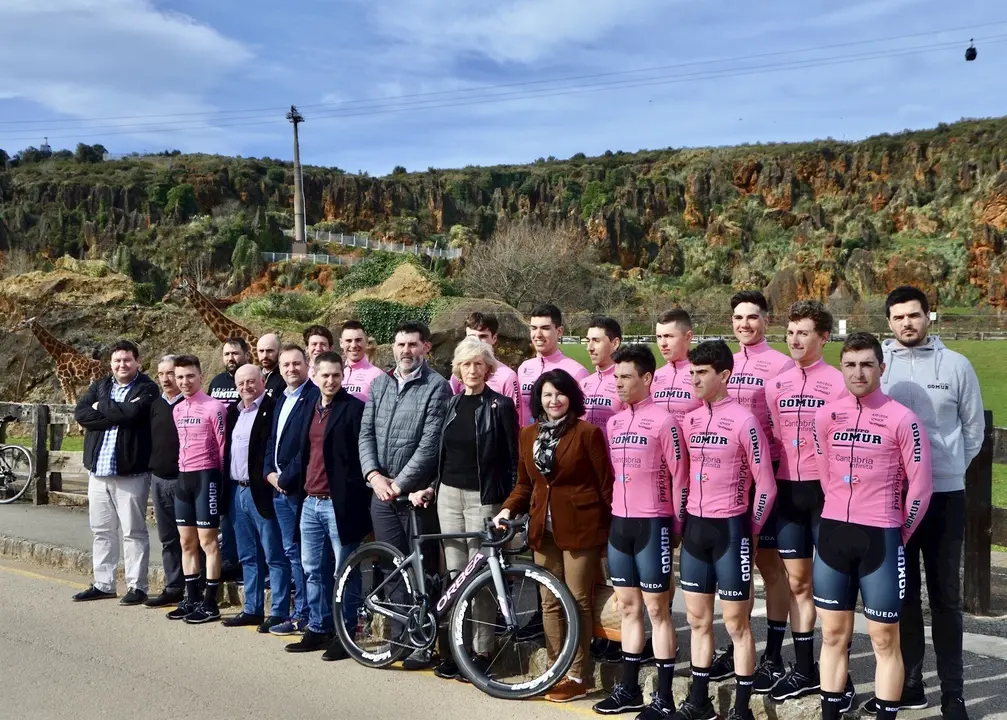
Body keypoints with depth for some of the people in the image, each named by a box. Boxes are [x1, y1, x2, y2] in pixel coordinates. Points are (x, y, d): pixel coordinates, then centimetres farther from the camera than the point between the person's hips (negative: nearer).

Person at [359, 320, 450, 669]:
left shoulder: (436, 386, -5)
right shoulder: (379, 384, 12)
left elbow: (430, 443, -12)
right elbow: (366, 433, 8)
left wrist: (399, 483, -13)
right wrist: (374, 474, -6)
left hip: (417, 493, -5)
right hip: (381, 492, 5)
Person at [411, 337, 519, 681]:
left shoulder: (501, 405, -4)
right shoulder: (451, 404, 12)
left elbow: (513, 459, -4)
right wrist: (431, 488, 10)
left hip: (483, 497, -5)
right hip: (449, 495, 5)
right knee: (454, 573, 6)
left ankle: (480, 652, 5)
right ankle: (453, 649, 13)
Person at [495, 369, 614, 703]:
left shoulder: (588, 433, -6)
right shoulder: (527, 435, 10)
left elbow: (606, 484, -5)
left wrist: (611, 530, -6)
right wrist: (508, 509, -1)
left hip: (580, 528, -5)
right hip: (543, 529, 6)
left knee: (578, 602, 1)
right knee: (550, 603, 10)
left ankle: (576, 678, 10)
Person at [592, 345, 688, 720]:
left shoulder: (663, 421, -9)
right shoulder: (614, 422, 10)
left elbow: (680, 478, -8)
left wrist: (677, 528, -7)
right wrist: (612, 515, 15)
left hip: (652, 525, -6)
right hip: (619, 524, 7)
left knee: (657, 610, 0)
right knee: (628, 608, 13)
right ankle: (629, 689, 23)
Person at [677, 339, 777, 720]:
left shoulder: (743, 421, -11)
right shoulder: (689, 421, 7)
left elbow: (765, 485, -9)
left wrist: (750, 530, -4)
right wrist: (685, 520, 10)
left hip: (729, 528, -6)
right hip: (695, 527, 6)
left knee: (737, 623, 3)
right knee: (697, 619, 14)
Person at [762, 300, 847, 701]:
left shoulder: (838, 383, -8)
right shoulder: (776, 385, 9)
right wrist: (771, 487, 10)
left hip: (825, 490, -5)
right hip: (787, 490, 6)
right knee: (798, 582, 12)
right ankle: (804, 670, 22)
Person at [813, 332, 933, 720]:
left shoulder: (902, 419, -9)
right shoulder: (825, 416, 4)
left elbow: (921, 486, -5)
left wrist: (899, 535, 1)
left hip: (880, 537, -4)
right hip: (833, 534, 4)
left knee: (885, 639, 4)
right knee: (833, 634, 11)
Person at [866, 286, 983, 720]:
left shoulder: (956, 365, 1)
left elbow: (974, 427, 8)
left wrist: (950, 469, 8)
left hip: (945, 496, -1)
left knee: (945, 595, 5)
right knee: (902, 593, 10)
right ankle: (909, 683, 22)